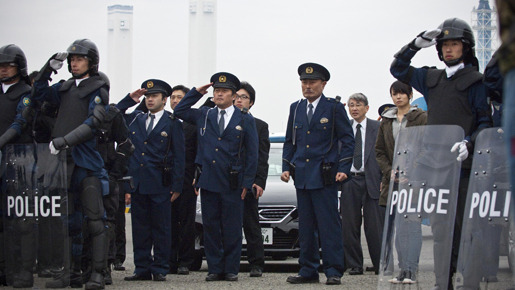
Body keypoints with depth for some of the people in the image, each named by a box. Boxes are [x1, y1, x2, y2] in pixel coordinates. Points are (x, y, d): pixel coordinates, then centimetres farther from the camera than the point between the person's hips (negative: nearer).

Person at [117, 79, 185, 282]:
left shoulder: (172, 123, 2)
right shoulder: (134, 119, 14)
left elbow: (178, 156, 0)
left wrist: (176, 186, -6)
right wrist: (129, 100, 7)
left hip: (160, 184, -4)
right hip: (137, 182, 4)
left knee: (161, 227, 0)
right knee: (139, 227, 6)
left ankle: (160, 269, 5)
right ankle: (142, 269, 12)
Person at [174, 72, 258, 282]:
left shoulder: (245, 120, 5)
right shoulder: (203, 116, 13)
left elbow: (252, 154, 4)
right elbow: (179, 111, 21)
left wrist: (247, 183, -3)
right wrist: (196, 92, 12)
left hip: (232, 184, -3)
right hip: (208, 182, 3)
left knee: (232, 228, 0)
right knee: (211, 227, 4)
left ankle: (231, 270, 7)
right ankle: (215, 269, 10)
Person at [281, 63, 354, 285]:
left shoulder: (334, 108, 0)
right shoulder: (295, 108, 15)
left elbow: (347, 140, -1)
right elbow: (290, 141, 19)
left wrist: (344, 169, -10)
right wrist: (286, 167, 8)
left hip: (325, 175, -5)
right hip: (302, 176, 5)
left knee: (329, 225, -7)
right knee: (305, 226, 8)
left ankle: (334, 272, -5)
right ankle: (308, 271, 13)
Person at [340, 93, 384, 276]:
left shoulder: (377, 128, 5)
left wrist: (385, 179, -4)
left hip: (371, 181, -2)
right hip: (349, 180, 2)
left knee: (374, 226, -2)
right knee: (350, 226, 3)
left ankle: (380, 265, 6)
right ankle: (354, 265, 10)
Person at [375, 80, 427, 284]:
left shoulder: (421, 118, 2)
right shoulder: (386, 121, 15)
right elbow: (379, 151, 14)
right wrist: (390, 172, -1)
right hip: (392, 181, 4)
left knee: (411, 223, -10)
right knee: (398, 225, 3)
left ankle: (410, 271, -11)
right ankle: (404, 270, 5)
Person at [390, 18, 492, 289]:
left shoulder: (476, 81, 1)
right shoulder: (431, 79, 17)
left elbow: (486, 122, -2)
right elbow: (398, 69, 26)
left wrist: (469, 143, -19)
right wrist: (417, 44, 11)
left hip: (464, 165, -5)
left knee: (464, 225, -8)